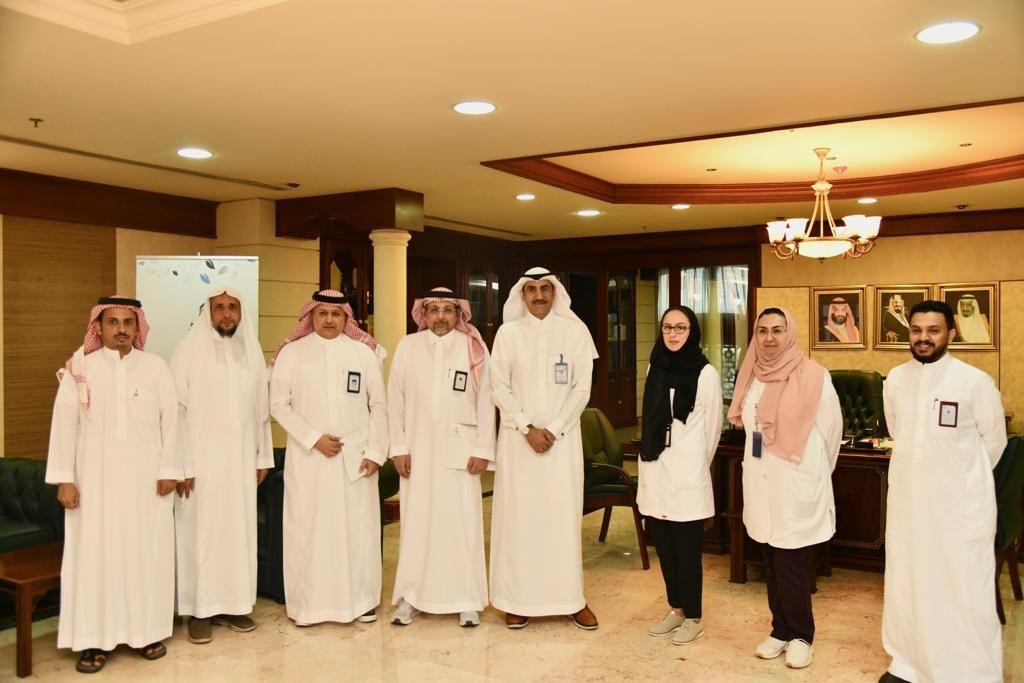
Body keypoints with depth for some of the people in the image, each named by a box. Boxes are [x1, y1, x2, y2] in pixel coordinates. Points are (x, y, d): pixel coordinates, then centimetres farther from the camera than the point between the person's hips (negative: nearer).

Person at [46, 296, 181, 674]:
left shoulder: (156, 366, 2)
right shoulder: (80, 369, 0)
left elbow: (170, 420, 1)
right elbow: (64, 424, -2)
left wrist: (169, 470, -3)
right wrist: (64, 478, -6)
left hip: (146, 479, 1)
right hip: (96, 479, 0)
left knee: (146, 553, 6)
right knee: (95, 554, 2)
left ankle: (146, 631, 18)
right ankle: (95, 639, 11)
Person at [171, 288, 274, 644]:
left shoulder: (252, 351, 8)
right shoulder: (189, 350, -5)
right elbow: (178, 410, -8)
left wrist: (263, 456, 9)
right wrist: (182, 465, -12)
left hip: (241, 459, 4)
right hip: (201, 458, -4)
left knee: (239, 530, 8)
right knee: (201, 532, 1)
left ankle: (234, 604, 20)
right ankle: (200, 609, 10)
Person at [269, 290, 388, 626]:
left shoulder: (364, 351, 3)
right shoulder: (292, 352, 2)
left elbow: (379, 405, 4)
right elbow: (279, 404, -1)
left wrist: (375, 451, -3)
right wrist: (313, 438, -10)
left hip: (355, 455, 1)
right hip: (308, 456, 0)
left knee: (358, 527, 4)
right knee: (308, 528, 3)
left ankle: (360, 599, 17)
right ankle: (307, 603, 15)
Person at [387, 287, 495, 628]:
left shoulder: (474, 349, 1)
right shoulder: (407, 347, 4)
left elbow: (485, 401, 1)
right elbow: (395, 400, 4)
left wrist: (483, 449, -4)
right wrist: (398, 447, -1)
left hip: (460, 449, -1)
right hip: (419, 450, 1)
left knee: (462, 522, 2)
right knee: (416, 522, 6)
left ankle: (467, 600, 11)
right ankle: (411, 596, 17)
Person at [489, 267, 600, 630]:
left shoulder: (575, 331, 1)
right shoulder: (508, 332, 1)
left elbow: (582, 387, -1)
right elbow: (499, 386, -2)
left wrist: (554, 429, -9)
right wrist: (528, 428, -11)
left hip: (563, 436, 0)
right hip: (518, 437, 0)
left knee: (564, 514, 2)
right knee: (518, 514, 2)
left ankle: (572, 598, 13)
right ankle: (517, 599, 12)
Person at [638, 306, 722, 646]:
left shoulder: (705, 373, -8)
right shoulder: (655, 368, 8)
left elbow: (712, 428, -2)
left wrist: (696, 465, 5)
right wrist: (648, 460, 14)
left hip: (687, 474, -5)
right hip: (655, 472, 5)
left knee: (687, 548, 2)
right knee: (664, 547, 12)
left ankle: (693, 617, 15)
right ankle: (676, 608, 26)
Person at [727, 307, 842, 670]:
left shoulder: (814, 376, -11)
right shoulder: (752, 376, 5)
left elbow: (831, 430, -3)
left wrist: (812, 472, 7)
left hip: (796, 485, -5)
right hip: (761, 483, 5)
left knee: (790, 563, 0)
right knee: (772, 562, 12)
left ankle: (800, 635, 18)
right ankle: (781, 630, 25)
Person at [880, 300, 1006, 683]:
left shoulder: (975, 381, -11)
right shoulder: (895, 379, 2)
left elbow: (994, 440, 0)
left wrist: (964, 479, 10)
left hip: (961, 504, -4)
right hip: (906, 499, 5)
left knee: (965, 591, 1)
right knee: (905, 583, 14)